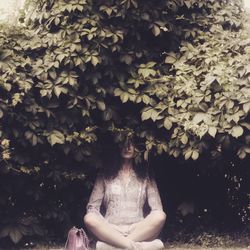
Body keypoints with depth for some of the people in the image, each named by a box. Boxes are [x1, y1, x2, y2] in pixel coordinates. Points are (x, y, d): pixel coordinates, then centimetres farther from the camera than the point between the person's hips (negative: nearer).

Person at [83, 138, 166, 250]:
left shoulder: (145, 176, 16)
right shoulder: (105, 176, 15)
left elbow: (157, 209, 8)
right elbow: (92, 207, 7)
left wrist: (148, 227, -12)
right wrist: (104, 227, -12)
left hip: (139, 231, 1)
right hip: (110, 232, 0)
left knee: (160, 216, -29)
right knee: (89, 218, -31)